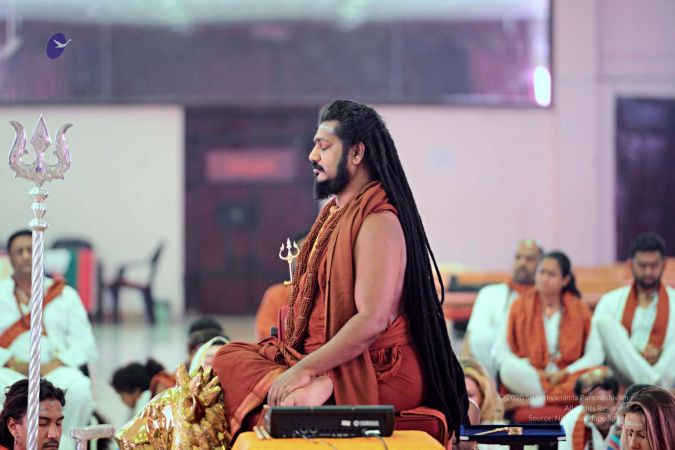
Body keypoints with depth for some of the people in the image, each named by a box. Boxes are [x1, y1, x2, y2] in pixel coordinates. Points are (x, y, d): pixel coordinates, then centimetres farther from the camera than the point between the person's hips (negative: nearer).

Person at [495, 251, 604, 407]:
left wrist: (565, 372, -13)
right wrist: (535, 372, -13)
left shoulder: (579, 309, 9)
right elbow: (501, 351, 0)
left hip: (567, 379, 1)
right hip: (529, 379, -1)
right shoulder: (520, 306, 7)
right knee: (510, 370, -34)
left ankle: (530, 402, -28)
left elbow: (596, 355, 1)